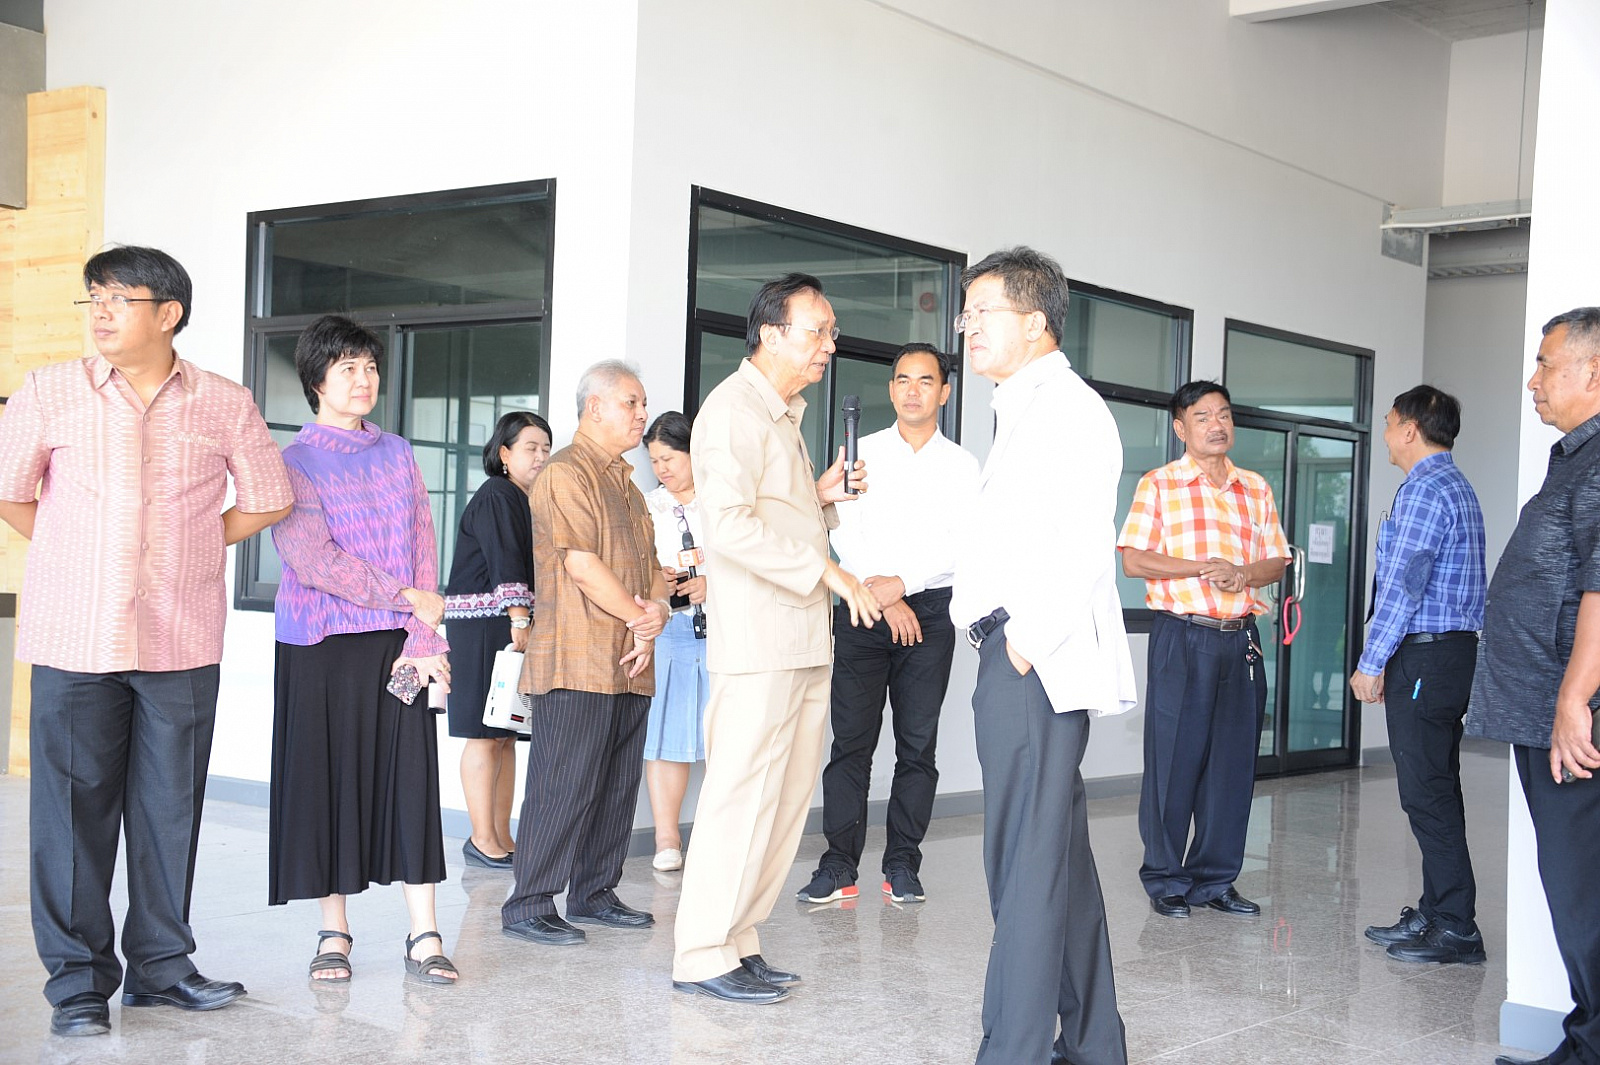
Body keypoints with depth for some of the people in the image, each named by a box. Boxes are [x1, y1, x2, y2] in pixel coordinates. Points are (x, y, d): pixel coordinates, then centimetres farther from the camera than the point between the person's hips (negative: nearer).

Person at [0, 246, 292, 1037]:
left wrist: (187, 548, 9)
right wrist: (72, 557, 9)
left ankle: (160, 964, 21)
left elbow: (268, 500, 13)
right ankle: (78, 980, 12)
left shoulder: (224, 405, 4)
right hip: (75, 638, -1)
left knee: (170, 806, 7)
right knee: (73, 807, 1)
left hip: (182, 641, 1)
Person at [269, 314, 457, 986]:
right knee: (327, 780, 2)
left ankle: (423, 935, 2)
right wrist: (407, 598, -11)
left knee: (409, 777, -1)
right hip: (322, 646, -3)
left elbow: (423, 550, 6)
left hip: (396, 645, 3)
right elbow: (312, 558, -12)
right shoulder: (293, 461, -1)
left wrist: (422, 640, -6)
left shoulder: (397, 455, 12)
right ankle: (334, 932, 14)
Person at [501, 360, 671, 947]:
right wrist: (639, 620, -8)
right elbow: (581, 564, -16)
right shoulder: (565, 474, -8)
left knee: (618, 784, 11)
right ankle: (528, 906, -1)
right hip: (577, 662, -9)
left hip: (630, 663, 9)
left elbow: (650, 564, 20)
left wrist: (657, 608, -2)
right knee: (564, 784, -7)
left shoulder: (625, 483, 22)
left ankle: (594, 894, 20)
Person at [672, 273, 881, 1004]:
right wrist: (826, 569, -22)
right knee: (743, 799, -7)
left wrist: (822, 495, 10)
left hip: (804, 637, 10)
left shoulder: (784, 415, 22)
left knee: (788, 799, 10)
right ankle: (703, 957, 2)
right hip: (757, 638, -10)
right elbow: (732, 527, -21)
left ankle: (737, 941, 18)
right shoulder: (735, 408, -9)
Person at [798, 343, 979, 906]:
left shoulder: (961, 465, 9)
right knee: (851, 739, -4)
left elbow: (960, 546, -1)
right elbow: (846, 532, 1)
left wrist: (899, 584, -13)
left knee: (918, 744, 1)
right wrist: (882, 599, -8)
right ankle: (839, 864, 1)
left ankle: (902, 865, 9)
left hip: (929, 611, 0)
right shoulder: (864, 451, 9)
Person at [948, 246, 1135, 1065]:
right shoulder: (1023, 412, 21)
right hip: (1015, 658, 10)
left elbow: (1085, 545, -20)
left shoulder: (1068, 408, -10)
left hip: (1038, 665, -10)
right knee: (1060, 854, 15)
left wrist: (1029, 643, -18)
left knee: (1028, 863, -8)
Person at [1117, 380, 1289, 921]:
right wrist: (1205, 567, -16)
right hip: (1181, 636, -4)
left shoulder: (1256, 489, 14)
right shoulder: (1158, 485, 1)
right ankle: (1165, 879, 10)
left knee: (1233, 760, 6)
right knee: (1174, 758, -2)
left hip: (1241, 638, 4)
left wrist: (1244, 575, -8)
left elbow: (1277, 562, 13)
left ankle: (1214, 879, 17)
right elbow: (1133, 560, -7)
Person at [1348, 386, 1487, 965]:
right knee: (1436, 791, 13)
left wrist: (1372, 661, -14)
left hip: (1425, 657, -10)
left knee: (1428, 794, -7)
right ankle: (1435, 913, 18)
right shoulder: (1455, 485, 20)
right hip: (1452, 652, 10)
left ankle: (1456, 928, -4)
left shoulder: (1425, 489, -13)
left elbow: (1404, 584, -19)